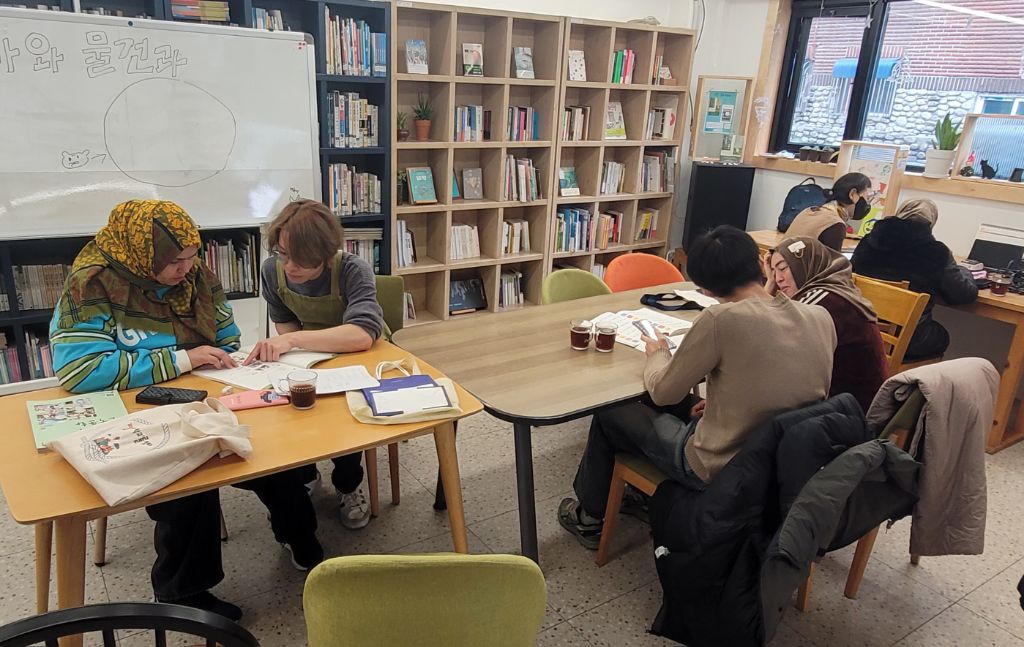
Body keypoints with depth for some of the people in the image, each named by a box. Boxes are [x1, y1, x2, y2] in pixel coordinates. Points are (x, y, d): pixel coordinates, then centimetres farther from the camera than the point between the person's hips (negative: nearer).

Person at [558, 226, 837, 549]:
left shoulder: (721, 320, -27)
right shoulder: (821, 319, -8)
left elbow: (662, 391, -14)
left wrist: (658, 353, 6)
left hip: (718, 470, -7)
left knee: (608, 414, 16)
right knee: (667, 406, 29)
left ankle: (589, 519, 36)